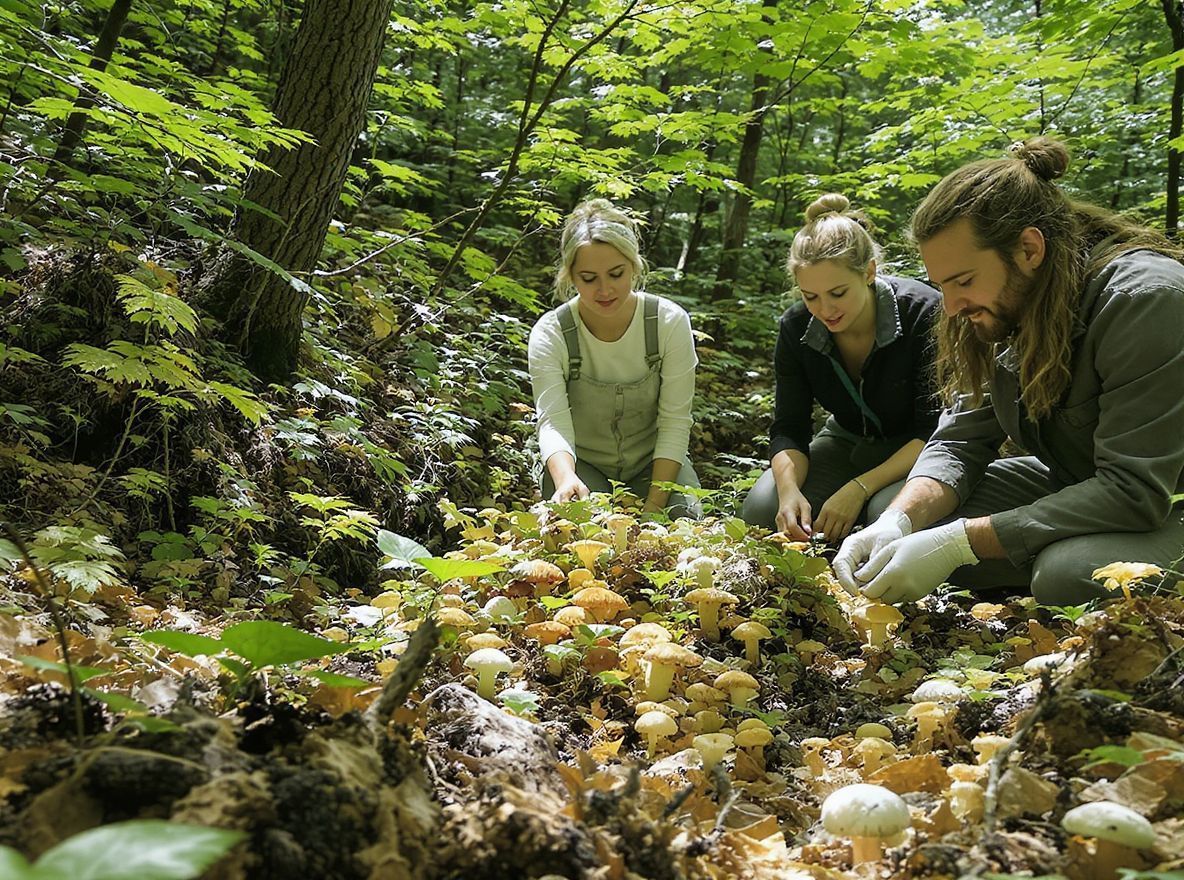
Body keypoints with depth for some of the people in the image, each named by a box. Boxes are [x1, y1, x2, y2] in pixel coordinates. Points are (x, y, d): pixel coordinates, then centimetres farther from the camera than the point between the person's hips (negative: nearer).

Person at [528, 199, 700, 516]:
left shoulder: (670, 322, -15)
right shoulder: (550, 333, -17)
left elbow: (675, 422, -14)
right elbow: (553, 423, -27)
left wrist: (654, 504, -23)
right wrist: (565, 479, -50)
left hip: (653, 462, 1)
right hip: (582, 464, 0)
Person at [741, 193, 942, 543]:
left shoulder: (924, 314, -25)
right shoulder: (796, 327, -12)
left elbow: (936, 430, -25)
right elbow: (788, 428, -11)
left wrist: (860, 488, -33)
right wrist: (789, 488, -33)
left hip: (915, 452, -4)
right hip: (847, 444, 4)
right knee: (762, 509, -20)